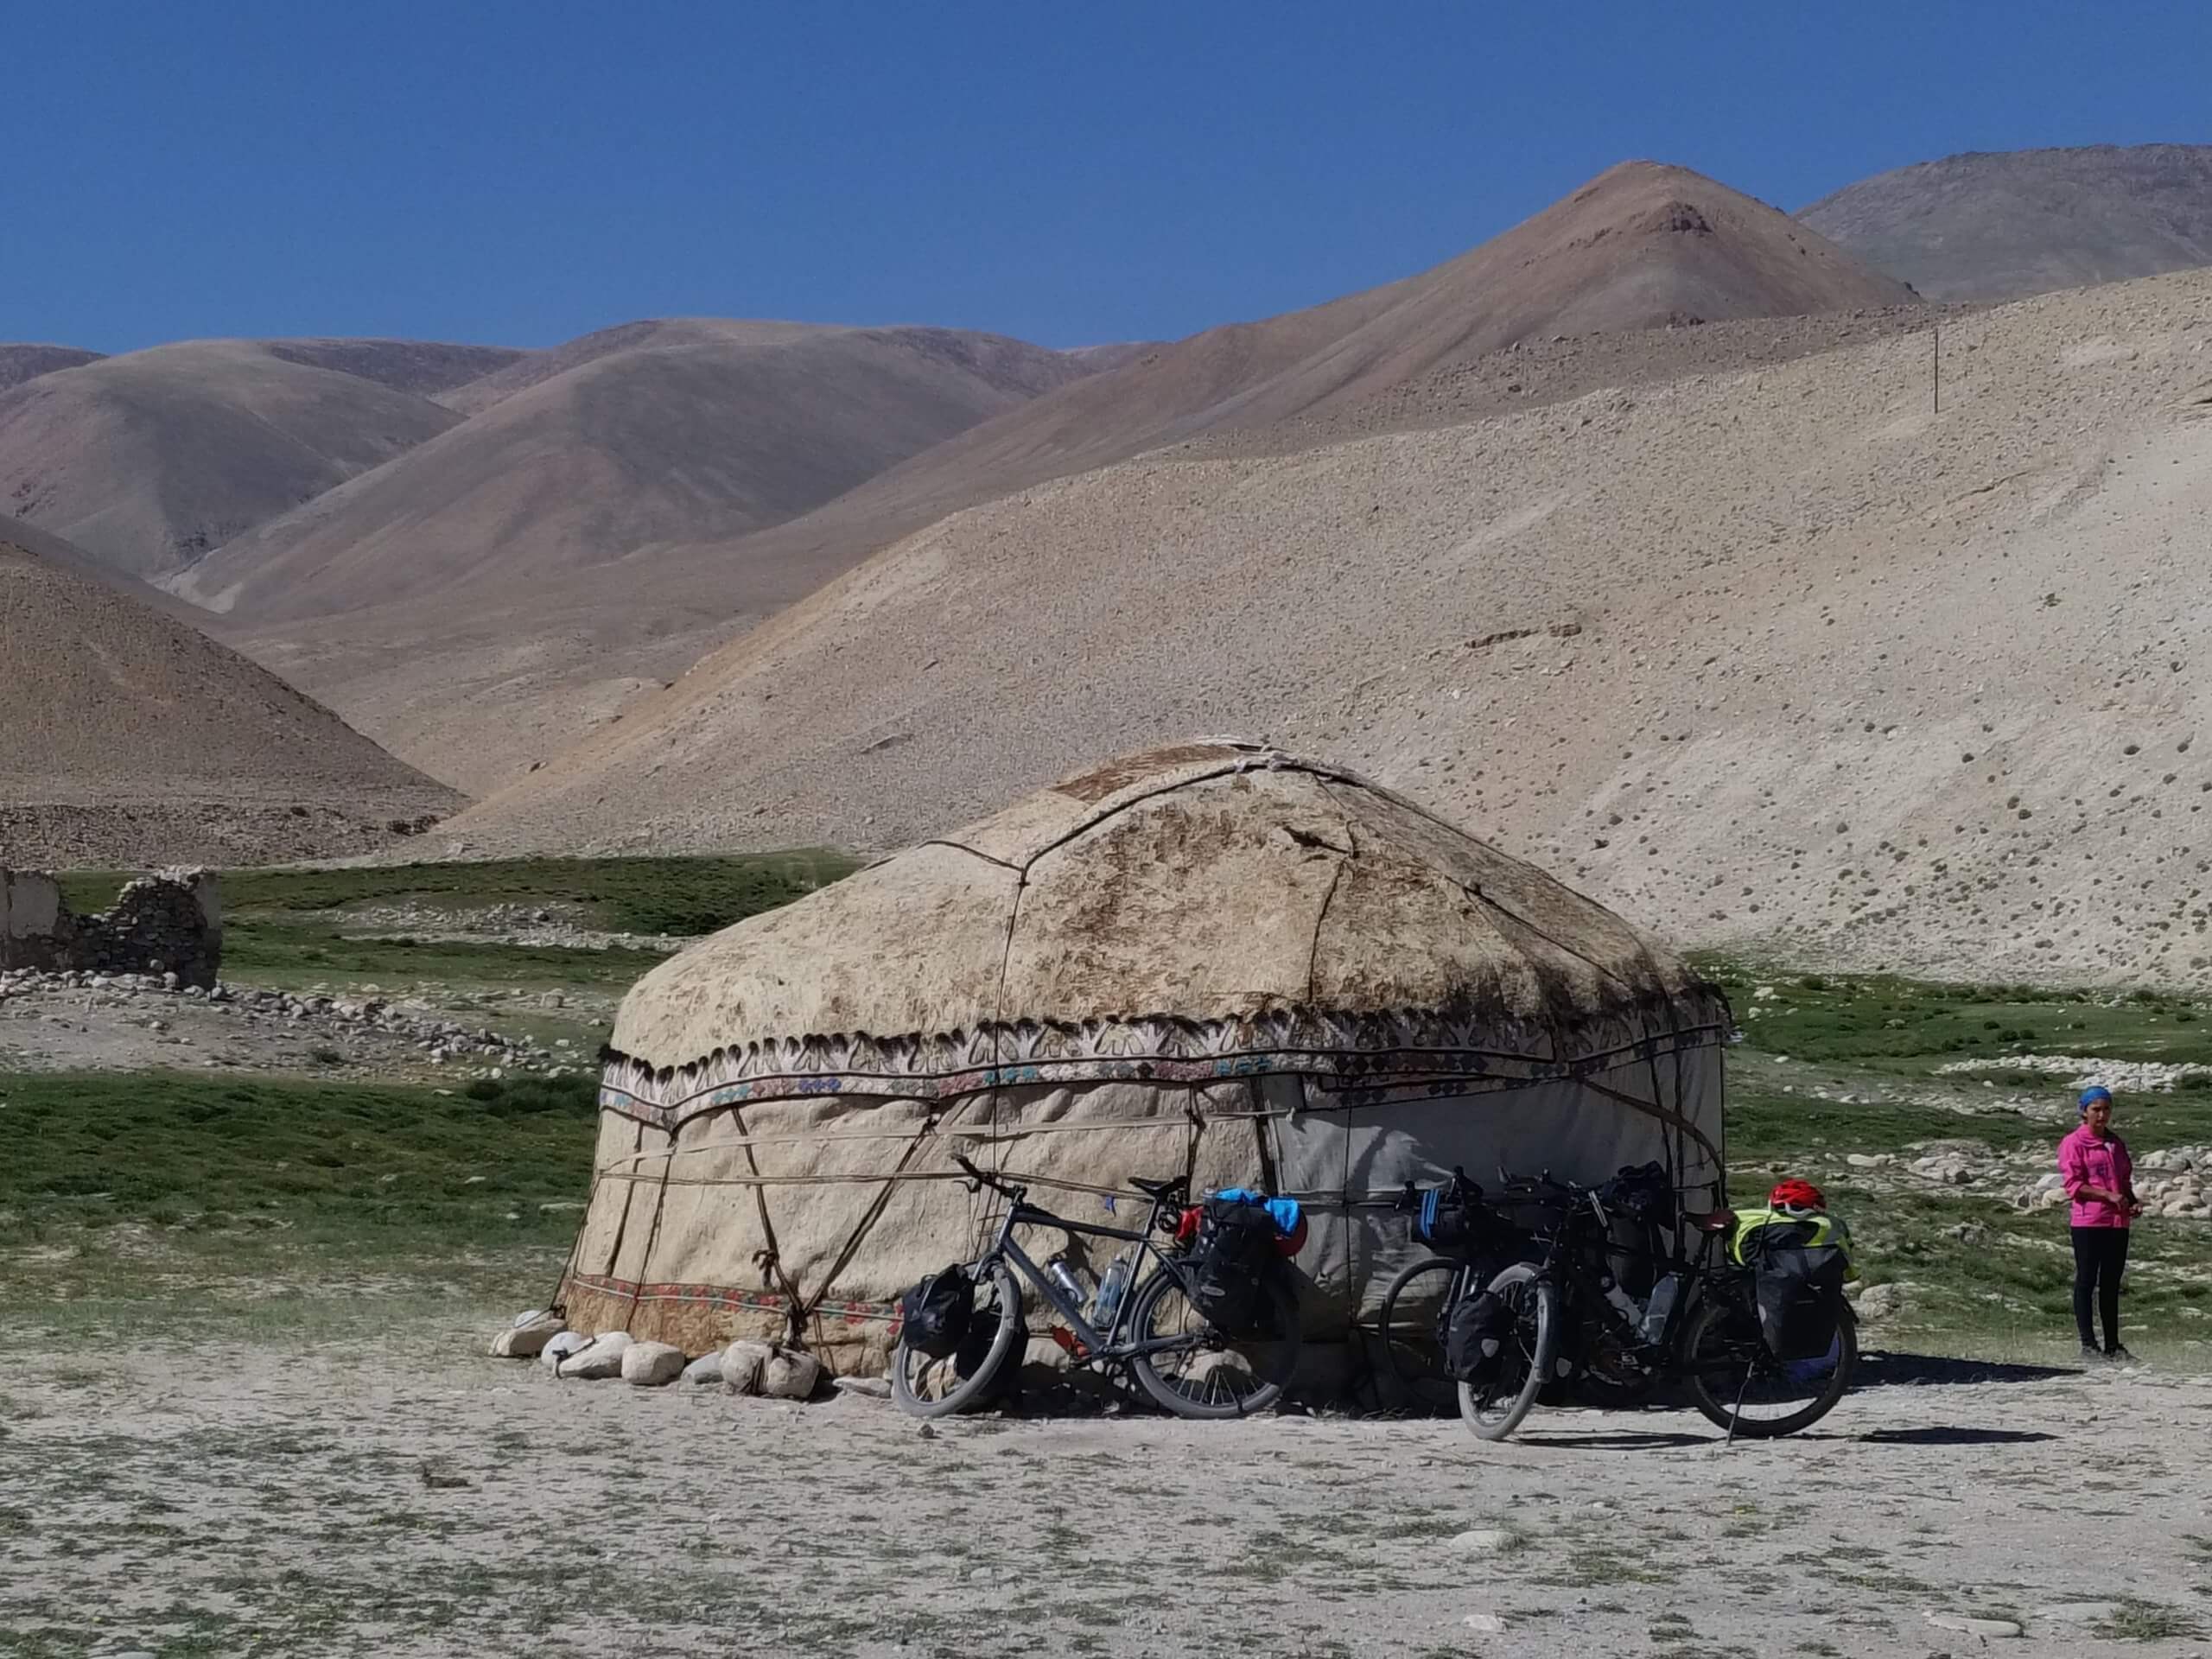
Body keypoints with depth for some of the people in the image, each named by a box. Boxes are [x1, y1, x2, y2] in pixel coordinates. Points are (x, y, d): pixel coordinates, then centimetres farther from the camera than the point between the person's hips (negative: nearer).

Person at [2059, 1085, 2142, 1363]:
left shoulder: (2117, 1144, 17)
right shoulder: (2074, 1144, -4)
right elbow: (2073, 1185, -11)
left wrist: (2132, 1202, 3)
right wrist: (2108, 1196, -19)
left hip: (2118, 1223, 7)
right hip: (2088, 1222, -6)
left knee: (2111, 1285, 10)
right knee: (2086, 1282, -3)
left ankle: (2113, 1345, 15)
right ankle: (2088, 1344, -1)